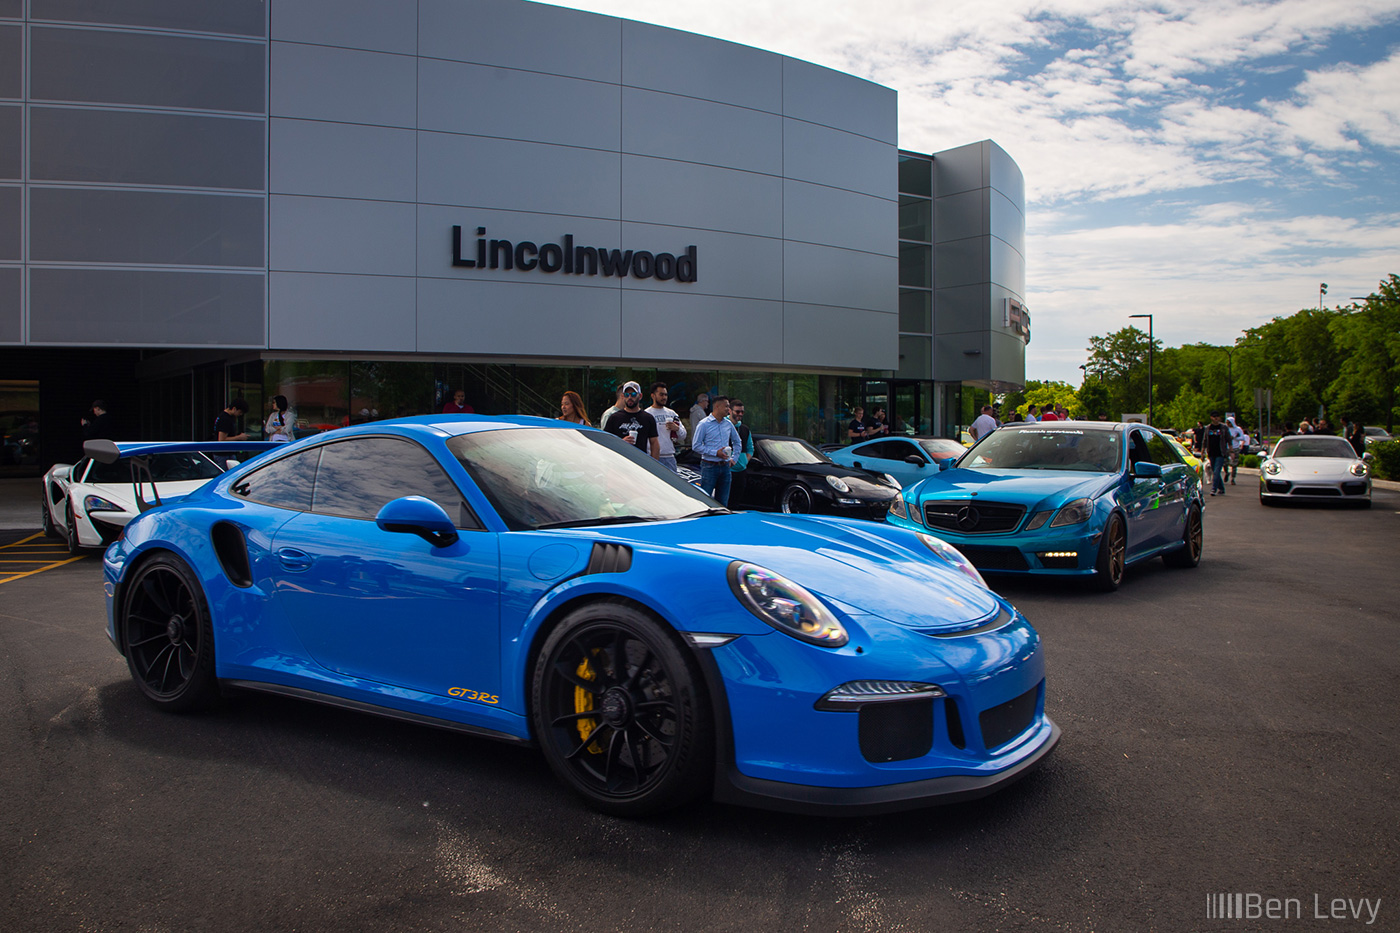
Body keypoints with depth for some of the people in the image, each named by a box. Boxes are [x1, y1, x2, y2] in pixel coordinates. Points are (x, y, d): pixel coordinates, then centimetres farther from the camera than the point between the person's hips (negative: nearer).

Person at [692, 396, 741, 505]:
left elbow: (737, 442, 26)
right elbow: (696, 446, -10)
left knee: (723, 502, 8)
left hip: (725, 467, 6)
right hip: (709, 466, -5)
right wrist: (716, 453, -15)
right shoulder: (704, 424, -7)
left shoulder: (728, 424, 11)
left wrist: (734, 458, 15)